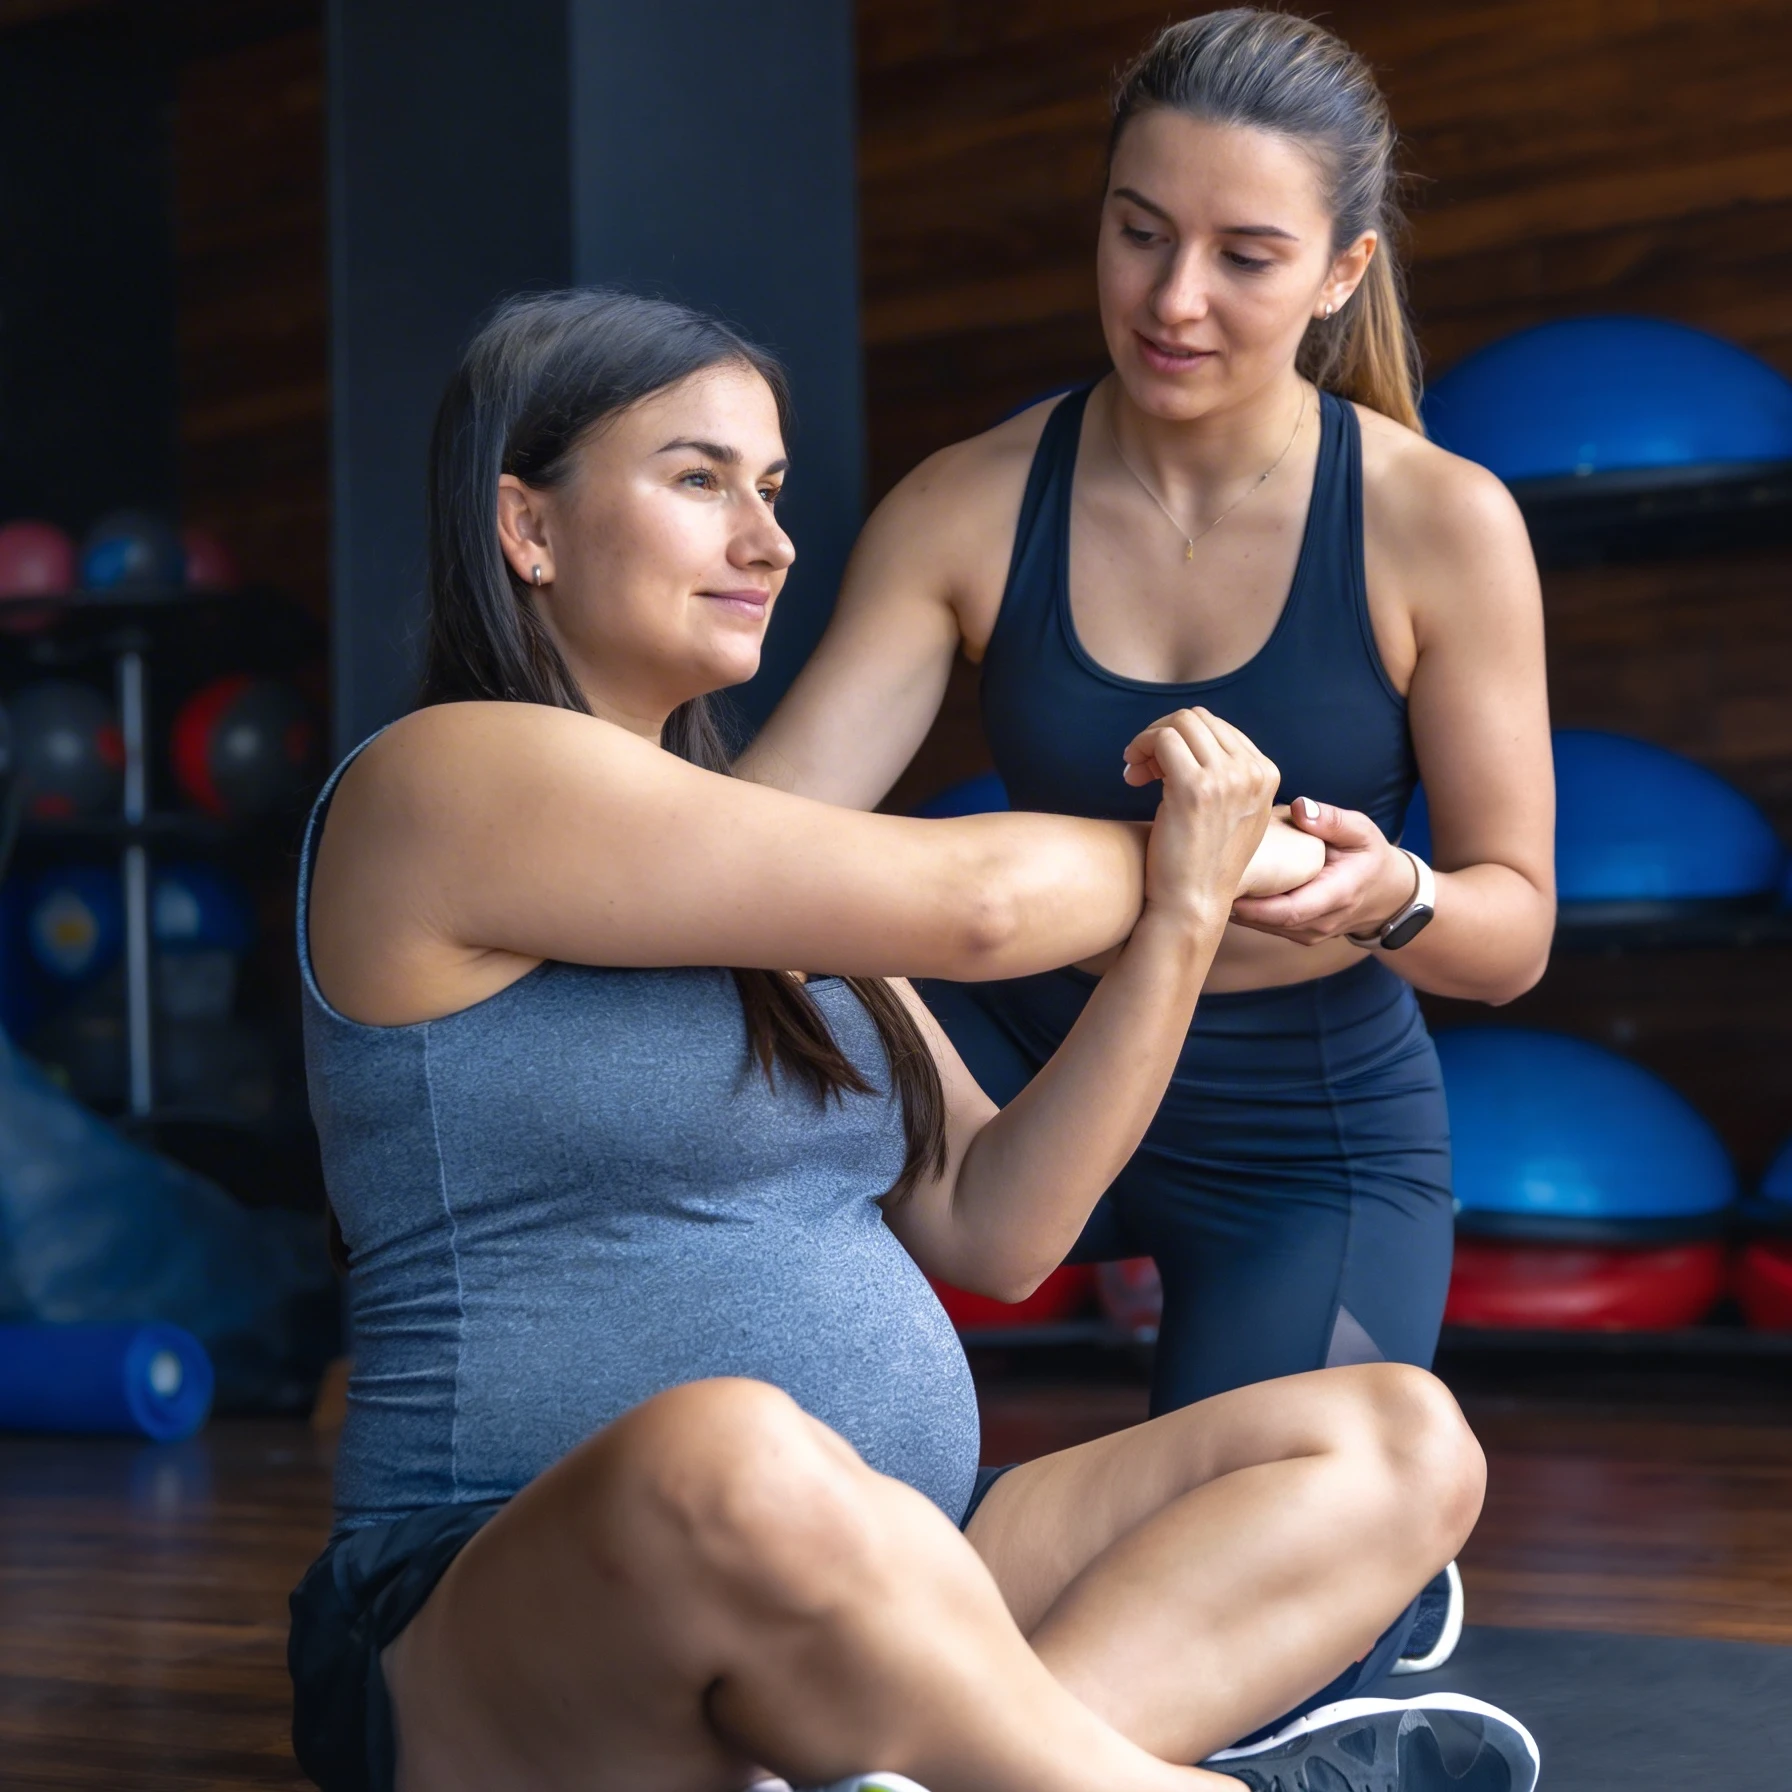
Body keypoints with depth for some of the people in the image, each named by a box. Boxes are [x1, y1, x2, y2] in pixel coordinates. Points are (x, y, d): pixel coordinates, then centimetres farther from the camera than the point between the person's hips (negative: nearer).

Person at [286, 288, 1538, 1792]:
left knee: (1397, 1442, -5)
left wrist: (1185, 908, 0)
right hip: (516, 1659, -9)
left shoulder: (763, 884, 20)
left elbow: (991, 1230, 11)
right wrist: (1178, 858, 8)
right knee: (731, 1463, -43)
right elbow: (967, 903, -12)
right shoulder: (451, 780, -7)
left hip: (853, 1615, 9)